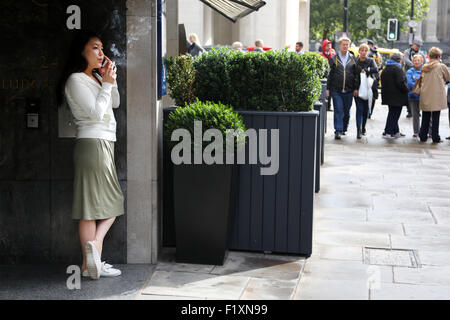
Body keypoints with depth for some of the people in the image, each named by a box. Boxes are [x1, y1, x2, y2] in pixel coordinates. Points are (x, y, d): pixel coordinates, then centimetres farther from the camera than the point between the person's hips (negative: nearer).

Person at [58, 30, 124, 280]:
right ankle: (89, 264, -9)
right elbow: (96, 112, -17)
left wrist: (111, 79, 9)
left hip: (104, 145, 9)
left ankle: (94, 261, 4)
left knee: (110, 203, 5)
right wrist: (107, 84, -8)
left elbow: (115, 103, 21)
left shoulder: (96, 77, 19)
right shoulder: (76, 80, -9)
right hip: (92, 144, -9)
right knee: (91, 204, -9)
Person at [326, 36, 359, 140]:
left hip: (349, 91, 2)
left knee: (346, 111, 9)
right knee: (338, 110, -8)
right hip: (336, 90, -2)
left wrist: (356, 88, 3)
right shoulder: (334, 59, 4)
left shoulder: (352, 59, 8)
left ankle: (344, 128, 26)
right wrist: (328, 88, 0)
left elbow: (356, 75, 10)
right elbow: (330, 74, 5)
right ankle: (338, 131, -9)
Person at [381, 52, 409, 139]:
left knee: (393, 113, 15)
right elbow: (400, 82, -20)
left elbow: (383, 82, 18)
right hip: (397, 96, -9)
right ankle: (388, 132, -5)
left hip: (388, 95, 9)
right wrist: (406, 89, -6)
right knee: (394, 114, -3)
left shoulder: (385, 69, 13)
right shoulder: (397, 68, -15)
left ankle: (396, 132, 20)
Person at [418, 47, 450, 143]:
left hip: (425, 95, 4)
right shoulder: (441, 66, -6)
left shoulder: (425, 67, 6)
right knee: (435, 117, 1)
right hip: (436, 96, -4)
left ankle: (423, 136, 16)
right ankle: (435, 137, 3)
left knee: (425, 117, 12)